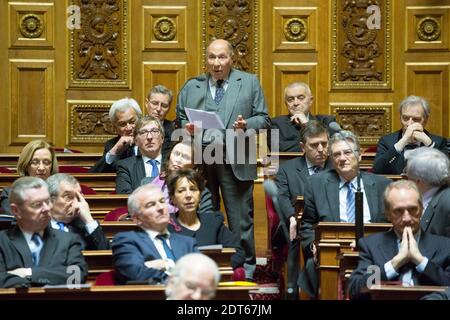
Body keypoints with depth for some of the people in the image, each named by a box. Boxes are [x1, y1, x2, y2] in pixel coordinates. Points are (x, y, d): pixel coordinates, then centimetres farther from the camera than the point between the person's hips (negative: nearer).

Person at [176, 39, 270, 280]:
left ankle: (245, 266, 8)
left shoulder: (249, 83, 7)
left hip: (235, 160, -2)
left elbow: (263, 119, 5)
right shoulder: (191, 87, 13)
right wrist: (186, 127, -7)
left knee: (240, 218, -1)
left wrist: (247, 125, -14)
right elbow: (180, 118, 15)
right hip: (199, 160, 2)